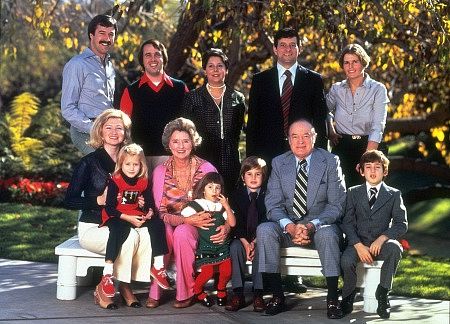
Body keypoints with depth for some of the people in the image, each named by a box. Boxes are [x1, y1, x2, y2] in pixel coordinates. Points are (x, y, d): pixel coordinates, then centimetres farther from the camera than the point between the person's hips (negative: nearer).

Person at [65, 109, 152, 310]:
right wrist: (100, 200, -17)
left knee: (149, 234, -28)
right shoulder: (90, 162, -2)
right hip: (93, 228, -4)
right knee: (129, 237, -32)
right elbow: (69, 201, -5)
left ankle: (124, 285, -16)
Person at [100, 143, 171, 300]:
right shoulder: (115, 181, -7)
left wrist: (150, 212, -11)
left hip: (136, 216, 5)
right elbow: (109, 208, -12)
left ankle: (158, 267, -11)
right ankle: (107, 275, -38)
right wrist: (128, 218, -22)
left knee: (158, 223, -17)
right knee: (120, 229, -37)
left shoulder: (143, 182, 8)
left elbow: (150, 202, 14)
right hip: (116, 217, -5)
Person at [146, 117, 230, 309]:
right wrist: (187, 219, -24)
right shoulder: (160, 171, 0)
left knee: (181, 232, -35)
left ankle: (187, 292, -20)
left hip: (199, 230, -1)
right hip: (170, 226, 1)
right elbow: (160, 212, -7)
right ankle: (155, 291, -23)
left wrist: (226, 226, -21)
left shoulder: (207, 169, -3)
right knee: (163, 230, -34)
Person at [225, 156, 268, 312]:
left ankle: (258, 293, -29)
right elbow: (236, 222, -3)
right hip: (242, 237, 2)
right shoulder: (236, 195, 5)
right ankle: (238, 293, -28)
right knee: (235, 247, -29)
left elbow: (266, 221, -6)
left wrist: (255, 242, -19)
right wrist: (245, 242, -18)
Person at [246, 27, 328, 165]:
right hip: (267, 155, 0)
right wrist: (251, 159, 0)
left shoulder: (314, 80, 8)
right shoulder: (259, 80, 9)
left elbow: (320, 121, 6)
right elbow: (252, 122, 7)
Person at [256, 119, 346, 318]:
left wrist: (312, 226, -22)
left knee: (327, 234, -36)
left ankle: (332, 300, -26)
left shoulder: (330, 162, -2)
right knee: (264, 230, -27)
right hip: (287, 225, 2)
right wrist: (290, 226, -22)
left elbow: (336, 204, -7)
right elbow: (273, 204, -2)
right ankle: (277, 296, -21)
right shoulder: (279, 163, 4)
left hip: (320, 225, -2)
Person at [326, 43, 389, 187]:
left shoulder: (378, 89, -4)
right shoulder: (336, 89, 6)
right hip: (341, 148, 2)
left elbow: (377, 128, -12)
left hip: (367, 146, -2)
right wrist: (330, 131, 9)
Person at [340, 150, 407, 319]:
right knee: (346, 260, -32)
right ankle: (348, 296, -2)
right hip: (359, 243, 0)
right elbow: (347, 222, 2)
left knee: (395, 248, -35)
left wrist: (382, 238, -17)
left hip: (382, 243, 0)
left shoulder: (394, 194, 9)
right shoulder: (353, 193, 11)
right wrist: (359, 245, -14)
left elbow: (401, 224, 1)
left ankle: (382, 293, -18)